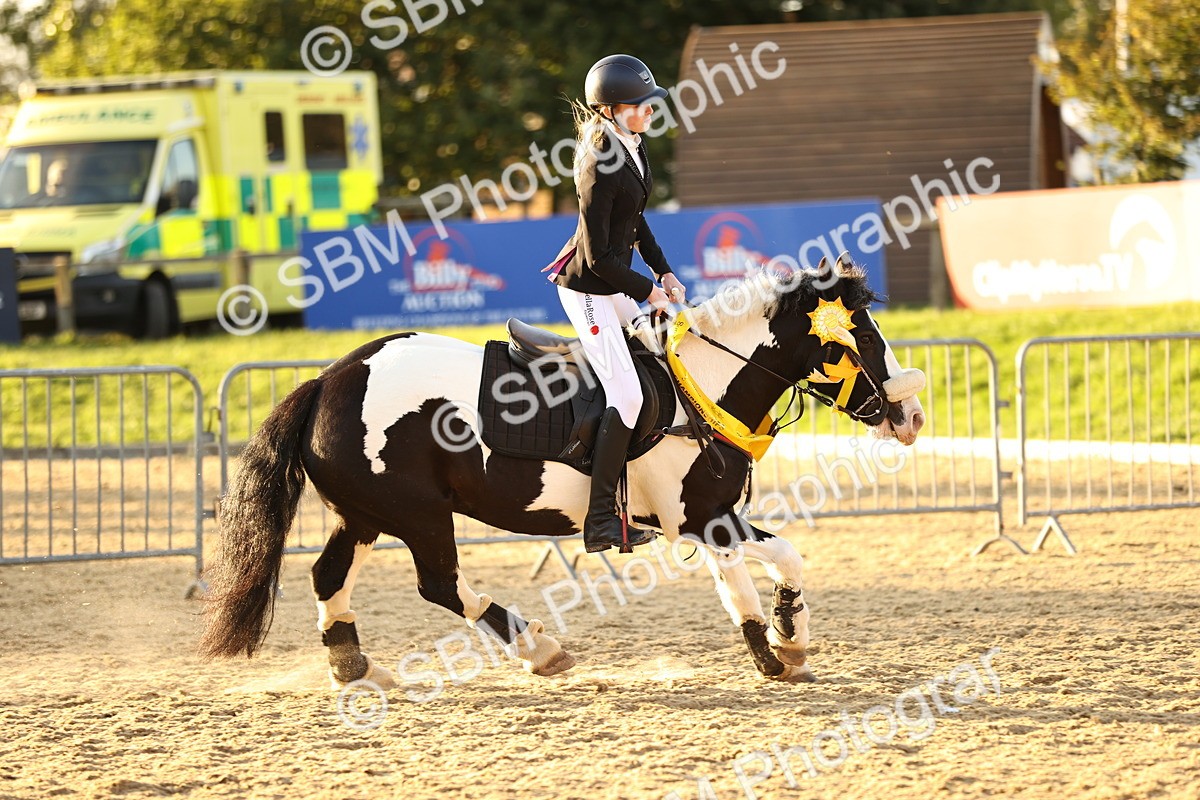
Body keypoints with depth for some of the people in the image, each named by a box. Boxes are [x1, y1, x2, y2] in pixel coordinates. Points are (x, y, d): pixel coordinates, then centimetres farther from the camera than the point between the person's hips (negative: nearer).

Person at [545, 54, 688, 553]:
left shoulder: (633, 148, 2)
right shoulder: (600, 166, -26)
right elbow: (598, 256, -24)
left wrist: (664, 272, 11)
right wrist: (648, 290, -13)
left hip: (616, 285, 10)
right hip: (587, 288, -10)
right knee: (626, 395, -15)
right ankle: (600, 521, -15)